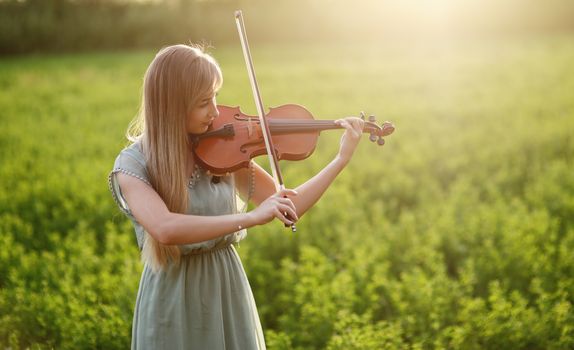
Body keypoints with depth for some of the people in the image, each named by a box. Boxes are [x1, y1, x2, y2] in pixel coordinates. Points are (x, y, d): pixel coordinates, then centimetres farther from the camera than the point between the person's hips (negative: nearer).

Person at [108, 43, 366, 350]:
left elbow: (289, 209, -1)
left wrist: (342, 158, -6)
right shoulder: (133, 165, -15)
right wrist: (250, 218, -36)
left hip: (229, 292, 4)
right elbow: (165, 230, -34)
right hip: (173, 305, -3)